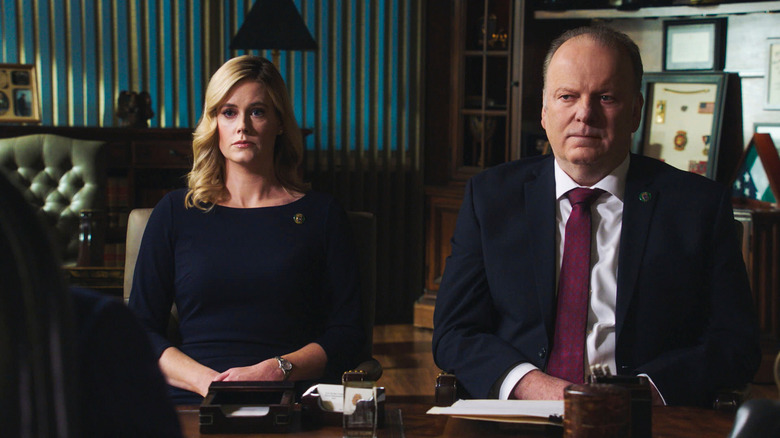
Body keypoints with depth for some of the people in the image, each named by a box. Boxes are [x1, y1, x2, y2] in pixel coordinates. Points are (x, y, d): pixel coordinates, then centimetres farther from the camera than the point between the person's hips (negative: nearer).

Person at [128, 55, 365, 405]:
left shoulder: (321, 214, 12)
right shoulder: (176, 212, 14)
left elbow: (346, 336, 9)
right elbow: (140, 329, 10)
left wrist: (274, 370, -9)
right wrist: (206, 380, -7)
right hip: (192, 404, 1)